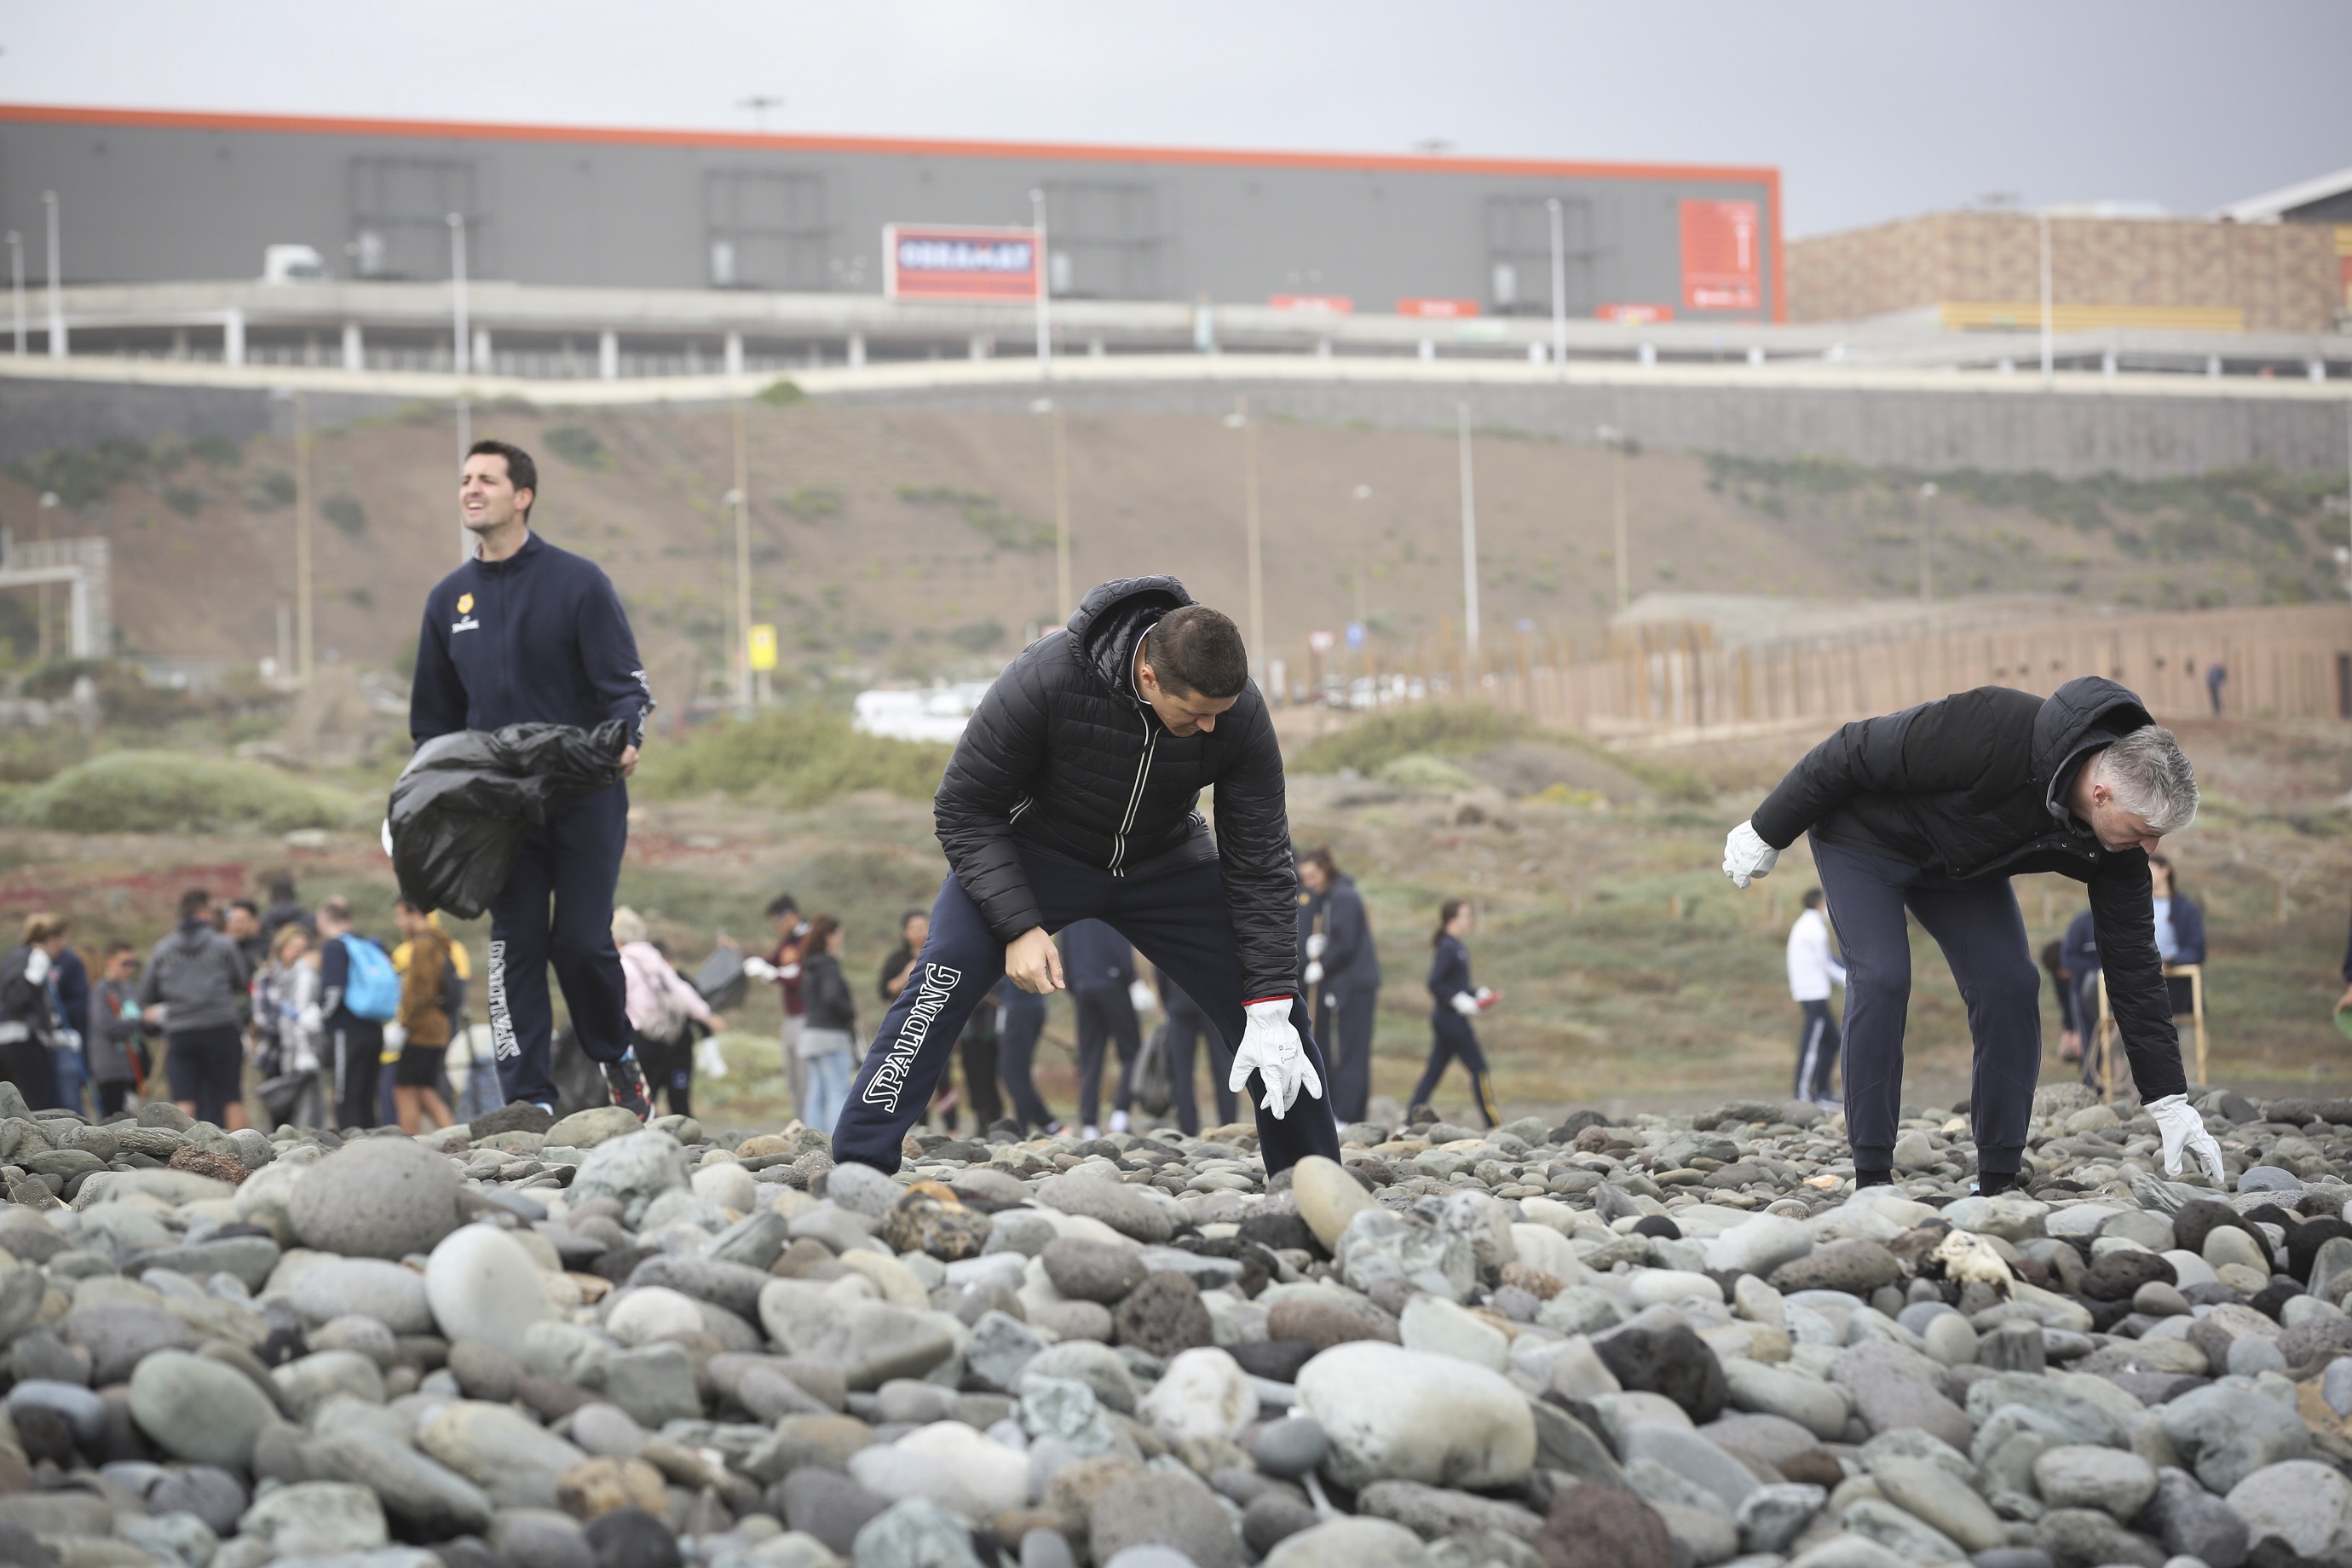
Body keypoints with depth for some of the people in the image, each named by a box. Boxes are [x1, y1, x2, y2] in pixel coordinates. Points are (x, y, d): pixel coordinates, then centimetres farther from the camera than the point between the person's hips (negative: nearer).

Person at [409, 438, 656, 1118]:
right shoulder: (448, 599, 11)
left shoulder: (578, 582, -3)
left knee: (581, 940, -5)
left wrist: (626, 737, -26)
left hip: (585, 798, -4)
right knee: (515, 946, -2)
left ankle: (617, 1057, 22)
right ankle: (529, 1100, -1)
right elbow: (433, 716, 19)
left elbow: (626, 682, -6)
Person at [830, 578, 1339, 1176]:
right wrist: (1018, 925, -33)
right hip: (1031, 851, -3)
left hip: (1163, 861, 3)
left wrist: (1271, 1012, -24)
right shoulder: (1047, 678, -34)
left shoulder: (1239, 712, -25)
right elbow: (964, 808, -23)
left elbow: (1260, 864, -19)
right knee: (946, 975, -27)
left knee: (1274, 1010, -6)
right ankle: (857, 1169, -21)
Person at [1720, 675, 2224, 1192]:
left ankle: (1998, 1181, -2)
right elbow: (1854, 753, -29)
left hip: (1958, 865, 6)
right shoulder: (1996, 732, -41)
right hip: (1863, 834, -6)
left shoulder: (2114, 842, -21)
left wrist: (2171, 1103, -14)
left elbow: (2134, 966, -12)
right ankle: (1872, 1177, -10)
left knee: (2012, 985, -8)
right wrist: (1766, 834, -18)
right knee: (1882, 979, -20)